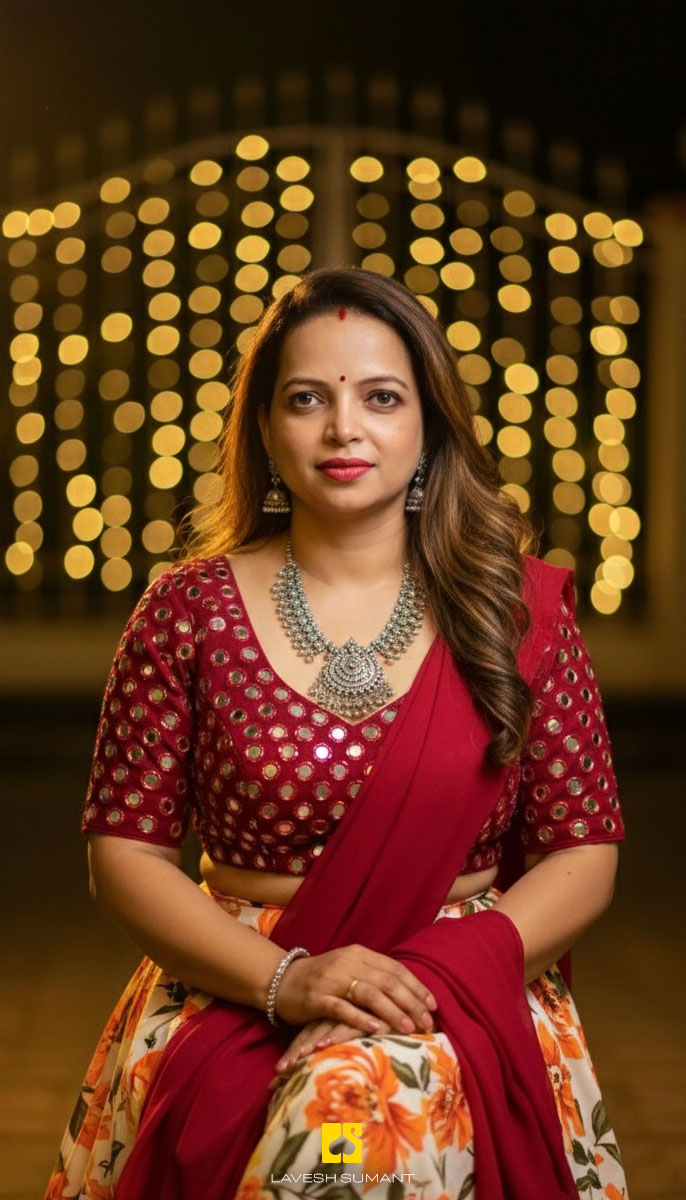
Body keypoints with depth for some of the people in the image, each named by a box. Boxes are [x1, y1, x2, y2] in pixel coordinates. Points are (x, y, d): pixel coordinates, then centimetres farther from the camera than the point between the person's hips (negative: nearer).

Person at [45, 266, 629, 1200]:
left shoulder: (521, 607, 3)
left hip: (465, 994, 0)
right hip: (231, 980, 1)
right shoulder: (188, 612, 2)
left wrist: (442, 972, -13)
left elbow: (583, 854, 4)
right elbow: (126, 852, 2)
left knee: (366, 1098, -33)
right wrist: (286, 979, -13)